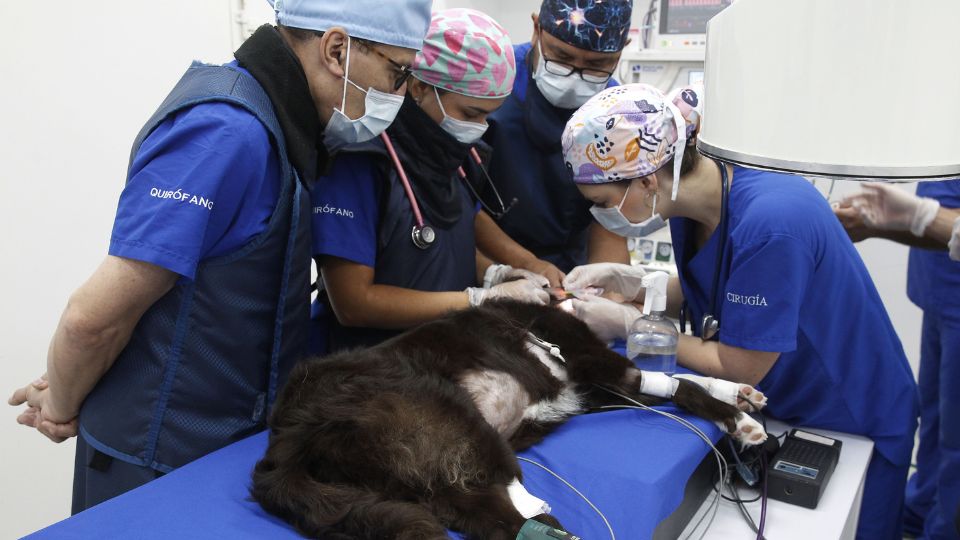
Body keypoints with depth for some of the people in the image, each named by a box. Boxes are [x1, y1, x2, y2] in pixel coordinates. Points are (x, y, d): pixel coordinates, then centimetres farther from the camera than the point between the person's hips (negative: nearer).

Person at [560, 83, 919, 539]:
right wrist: (632, 282, -15)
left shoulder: (770, 222, -37)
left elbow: (741, 368, -28)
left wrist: (628, 325, -21)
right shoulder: (689, 197, -13)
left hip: (854, 425, -7)